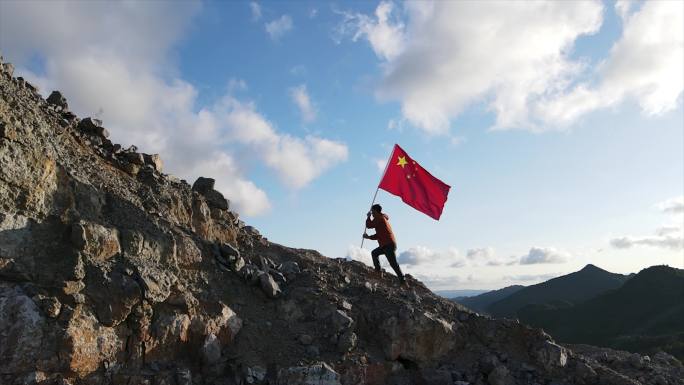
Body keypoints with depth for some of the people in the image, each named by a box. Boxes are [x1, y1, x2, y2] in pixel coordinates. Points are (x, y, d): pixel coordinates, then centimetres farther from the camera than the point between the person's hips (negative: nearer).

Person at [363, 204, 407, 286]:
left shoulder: (379, 218, -8)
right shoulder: (383, 218, 22)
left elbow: (369, 225, -7)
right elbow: (379, 235, 25)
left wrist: (368, 217, 9)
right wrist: (369, 237, 21)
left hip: (388, 245, -10)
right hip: (387, 244, 10)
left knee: (393, 264, -11)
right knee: (374, 253, 23)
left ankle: (402, 281, -12)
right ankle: (378, 271, 17)